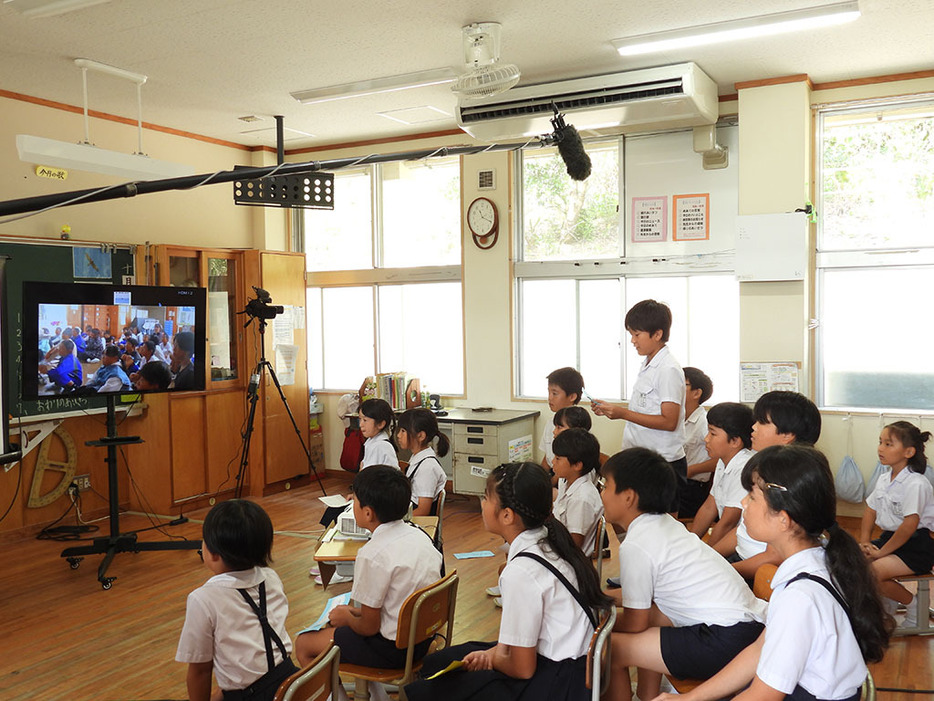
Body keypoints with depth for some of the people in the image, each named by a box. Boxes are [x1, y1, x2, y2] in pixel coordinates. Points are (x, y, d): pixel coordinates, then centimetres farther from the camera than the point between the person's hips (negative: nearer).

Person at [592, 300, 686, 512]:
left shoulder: (668, 370, -15)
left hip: (664, 462, -9)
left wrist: (623, 413, -22)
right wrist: (612, 410, 4)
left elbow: (669, 421, -21)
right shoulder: (647, 366, 13)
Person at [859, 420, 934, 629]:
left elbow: (910, 525, -23)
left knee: (873, 571, -28)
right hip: (889, 537, 9)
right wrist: (865, 541, 1)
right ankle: (887, 601, 14)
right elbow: (870, 510, 16)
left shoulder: (916, 484, -19)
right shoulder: (884, 479, 8)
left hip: (917, 546, -8)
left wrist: (882, 552, -18)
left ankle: (914, 606, -1)